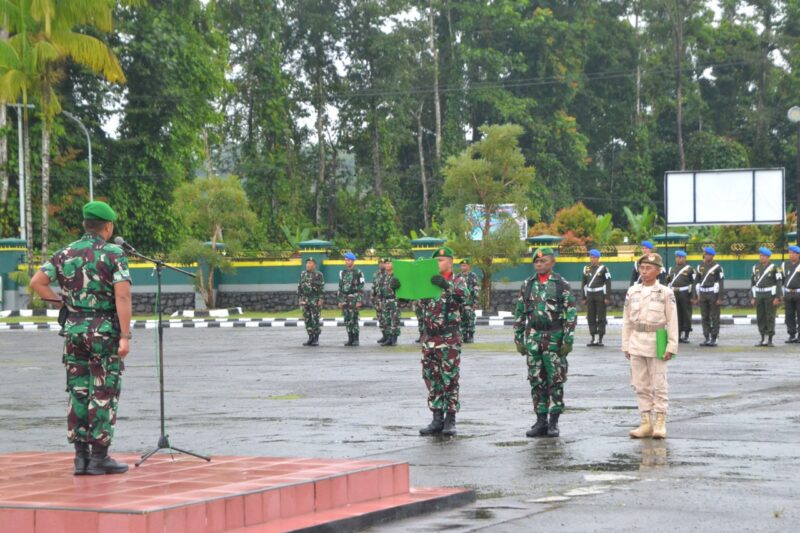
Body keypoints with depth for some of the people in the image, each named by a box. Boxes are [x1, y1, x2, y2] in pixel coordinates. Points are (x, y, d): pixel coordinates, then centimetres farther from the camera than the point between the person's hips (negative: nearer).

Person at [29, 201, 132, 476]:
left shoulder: (66, 254, 6)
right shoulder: (114, 254, -7)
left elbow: (36, 282, -1)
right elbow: (123, 297, -16)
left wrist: (62, 302, 8)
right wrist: (125, 337, -16)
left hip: (74, 330, 5)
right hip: (105, 331, -5)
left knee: (78, 393, 9)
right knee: (104, 394, 0)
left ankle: (80, 456, 8)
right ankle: (99, 456, 0)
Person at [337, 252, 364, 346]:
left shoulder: (358, 273, -4)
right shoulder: (342, 273, 13)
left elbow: (361, 288, -7)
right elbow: (340, 288, 16)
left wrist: (360, 301, -14)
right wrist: (339, 301, 11)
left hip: (354, 299, -5)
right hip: (344, 299, 5)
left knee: (354, 320, -9)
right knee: (347, 320, 4)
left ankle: (356, 339, -4)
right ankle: (350, 339, 9)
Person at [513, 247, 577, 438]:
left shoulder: (562, 285, -2)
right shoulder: (527, 285, 10)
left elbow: (571, 313, -5)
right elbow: (519, 313, 13)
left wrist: (568, 340, -11)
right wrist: (518, 339, 8)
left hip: (554, 338, -4)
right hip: (532, 338, 4)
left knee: (555, 381, 0)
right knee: (536, 380, 5)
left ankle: (554, 422, 6)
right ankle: (541, 421, 11)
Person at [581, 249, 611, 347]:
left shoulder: (603, 268, -4)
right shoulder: (586, 269, 10)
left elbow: (608, 283, -5)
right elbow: (584, 283, 14)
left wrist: (607, 297, -11)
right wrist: (584, 297, 11)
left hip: (600, 296, -5)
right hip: (590, 296, 5)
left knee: (601, 317, -1)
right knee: (591, 317, 5)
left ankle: (600, 339, 2)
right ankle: (593, 338, 11)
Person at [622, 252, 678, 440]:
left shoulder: (665, 293, -3)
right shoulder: (632, 292, 7)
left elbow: (672, 322, -3)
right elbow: (627, 320, 11)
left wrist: (672, 346, -8)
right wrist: (626, 345, 8)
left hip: (656, 343, -4)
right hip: (637, 343, 4)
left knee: (659, 385, -2)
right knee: (641, 385, 7)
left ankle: (660, 424, 3)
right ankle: (646, 423, 13)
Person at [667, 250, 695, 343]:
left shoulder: (689, 269, -1)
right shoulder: (672, 269, 15)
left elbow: (693, 283, -6)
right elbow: (669, 282, 20)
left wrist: (693, 296, -12)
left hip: (685, 294, -5)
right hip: (674, 294, 5)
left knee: (686, 315, -1)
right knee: (677, 315, 5)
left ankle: (686, 336, 4)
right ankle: (678, 335, 11)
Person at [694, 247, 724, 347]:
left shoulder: (717, 267, -5)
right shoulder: (700, 267, 10)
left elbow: (721, 283, -7)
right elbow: (696, 282, 13)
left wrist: (720, 298, -13)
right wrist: (695, 297, 8)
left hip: (713, 294, -5)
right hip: (702, 295, 5)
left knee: (714, 317, -1)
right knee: (704, 317, 6)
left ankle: (714, 338, 3)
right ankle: (706, 338, 11)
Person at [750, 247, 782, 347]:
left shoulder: (774, 268, -6)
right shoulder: (756, 268, 9)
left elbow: (778, 283, -8)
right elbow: (753, 283, 12)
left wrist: (777, 298, -14)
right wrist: (752, 298, 7)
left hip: (770, 295, -5)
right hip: (759, 296, 5)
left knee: (770, 317, -3)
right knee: (760, 318, 5)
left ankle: (770, 340, 0)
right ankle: (763, 340, 12)